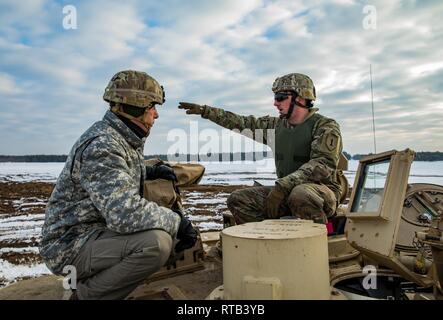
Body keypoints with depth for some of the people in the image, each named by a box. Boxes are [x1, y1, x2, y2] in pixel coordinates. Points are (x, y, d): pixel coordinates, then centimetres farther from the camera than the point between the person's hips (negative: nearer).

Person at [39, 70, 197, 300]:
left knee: (169, 232, 9)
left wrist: (149, 172, 11)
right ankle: (86, 294, -6)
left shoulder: (124, 139, 7)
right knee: (156, 243, -30)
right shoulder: (101, 146, -24)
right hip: (70, 245, -10)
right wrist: (177, 220, -23)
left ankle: (90, 277, 11)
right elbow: (125, 212, -36)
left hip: (102, 229, 10)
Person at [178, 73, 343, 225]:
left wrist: (282, 185, -31)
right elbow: (243, 123, 12)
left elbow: (323, 164, -22)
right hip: (286, 192, 6)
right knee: (238, 200, -7)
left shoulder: (326, 127, -9)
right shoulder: (277, 125, 10)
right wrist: (204, 110, 11)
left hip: (321, 189, -5)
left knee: (301, 194, -39)